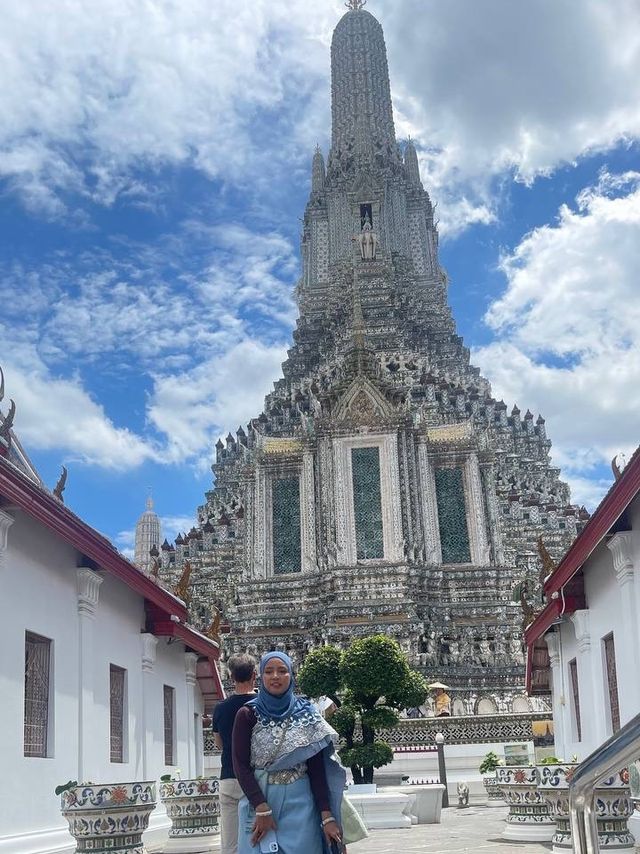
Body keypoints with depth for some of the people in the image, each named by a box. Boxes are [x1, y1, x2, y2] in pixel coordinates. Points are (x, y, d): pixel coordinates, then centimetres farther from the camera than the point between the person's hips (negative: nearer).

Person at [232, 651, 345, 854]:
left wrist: (327, 816, -7)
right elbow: (241, 765, -6)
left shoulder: (306, 714, 3)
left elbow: (317, 768, 1)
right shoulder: (247, 715, -1)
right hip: (258, 801, -1)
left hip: (299, 804, 1)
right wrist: (262, 810, -16)